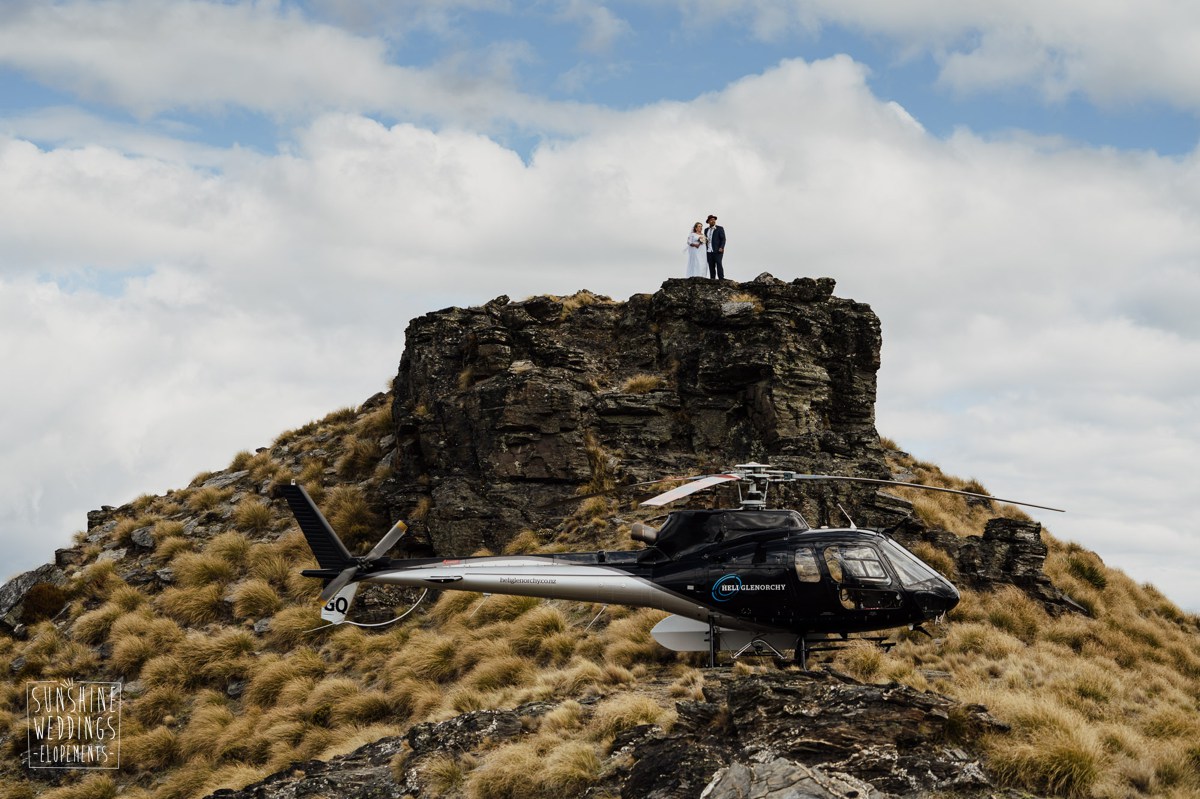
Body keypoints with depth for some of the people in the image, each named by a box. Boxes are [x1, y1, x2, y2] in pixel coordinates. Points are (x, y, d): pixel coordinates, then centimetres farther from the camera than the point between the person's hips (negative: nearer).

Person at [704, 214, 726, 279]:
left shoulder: (720, 228, 2)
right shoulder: (706, 230, 17)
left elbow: (723, 239, -4)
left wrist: (721, 248, -16)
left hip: (717, 251, -5)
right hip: (709, 251, 5)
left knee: (719, 264, -13)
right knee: (711, 266, 1)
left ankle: (721, 279, -15)